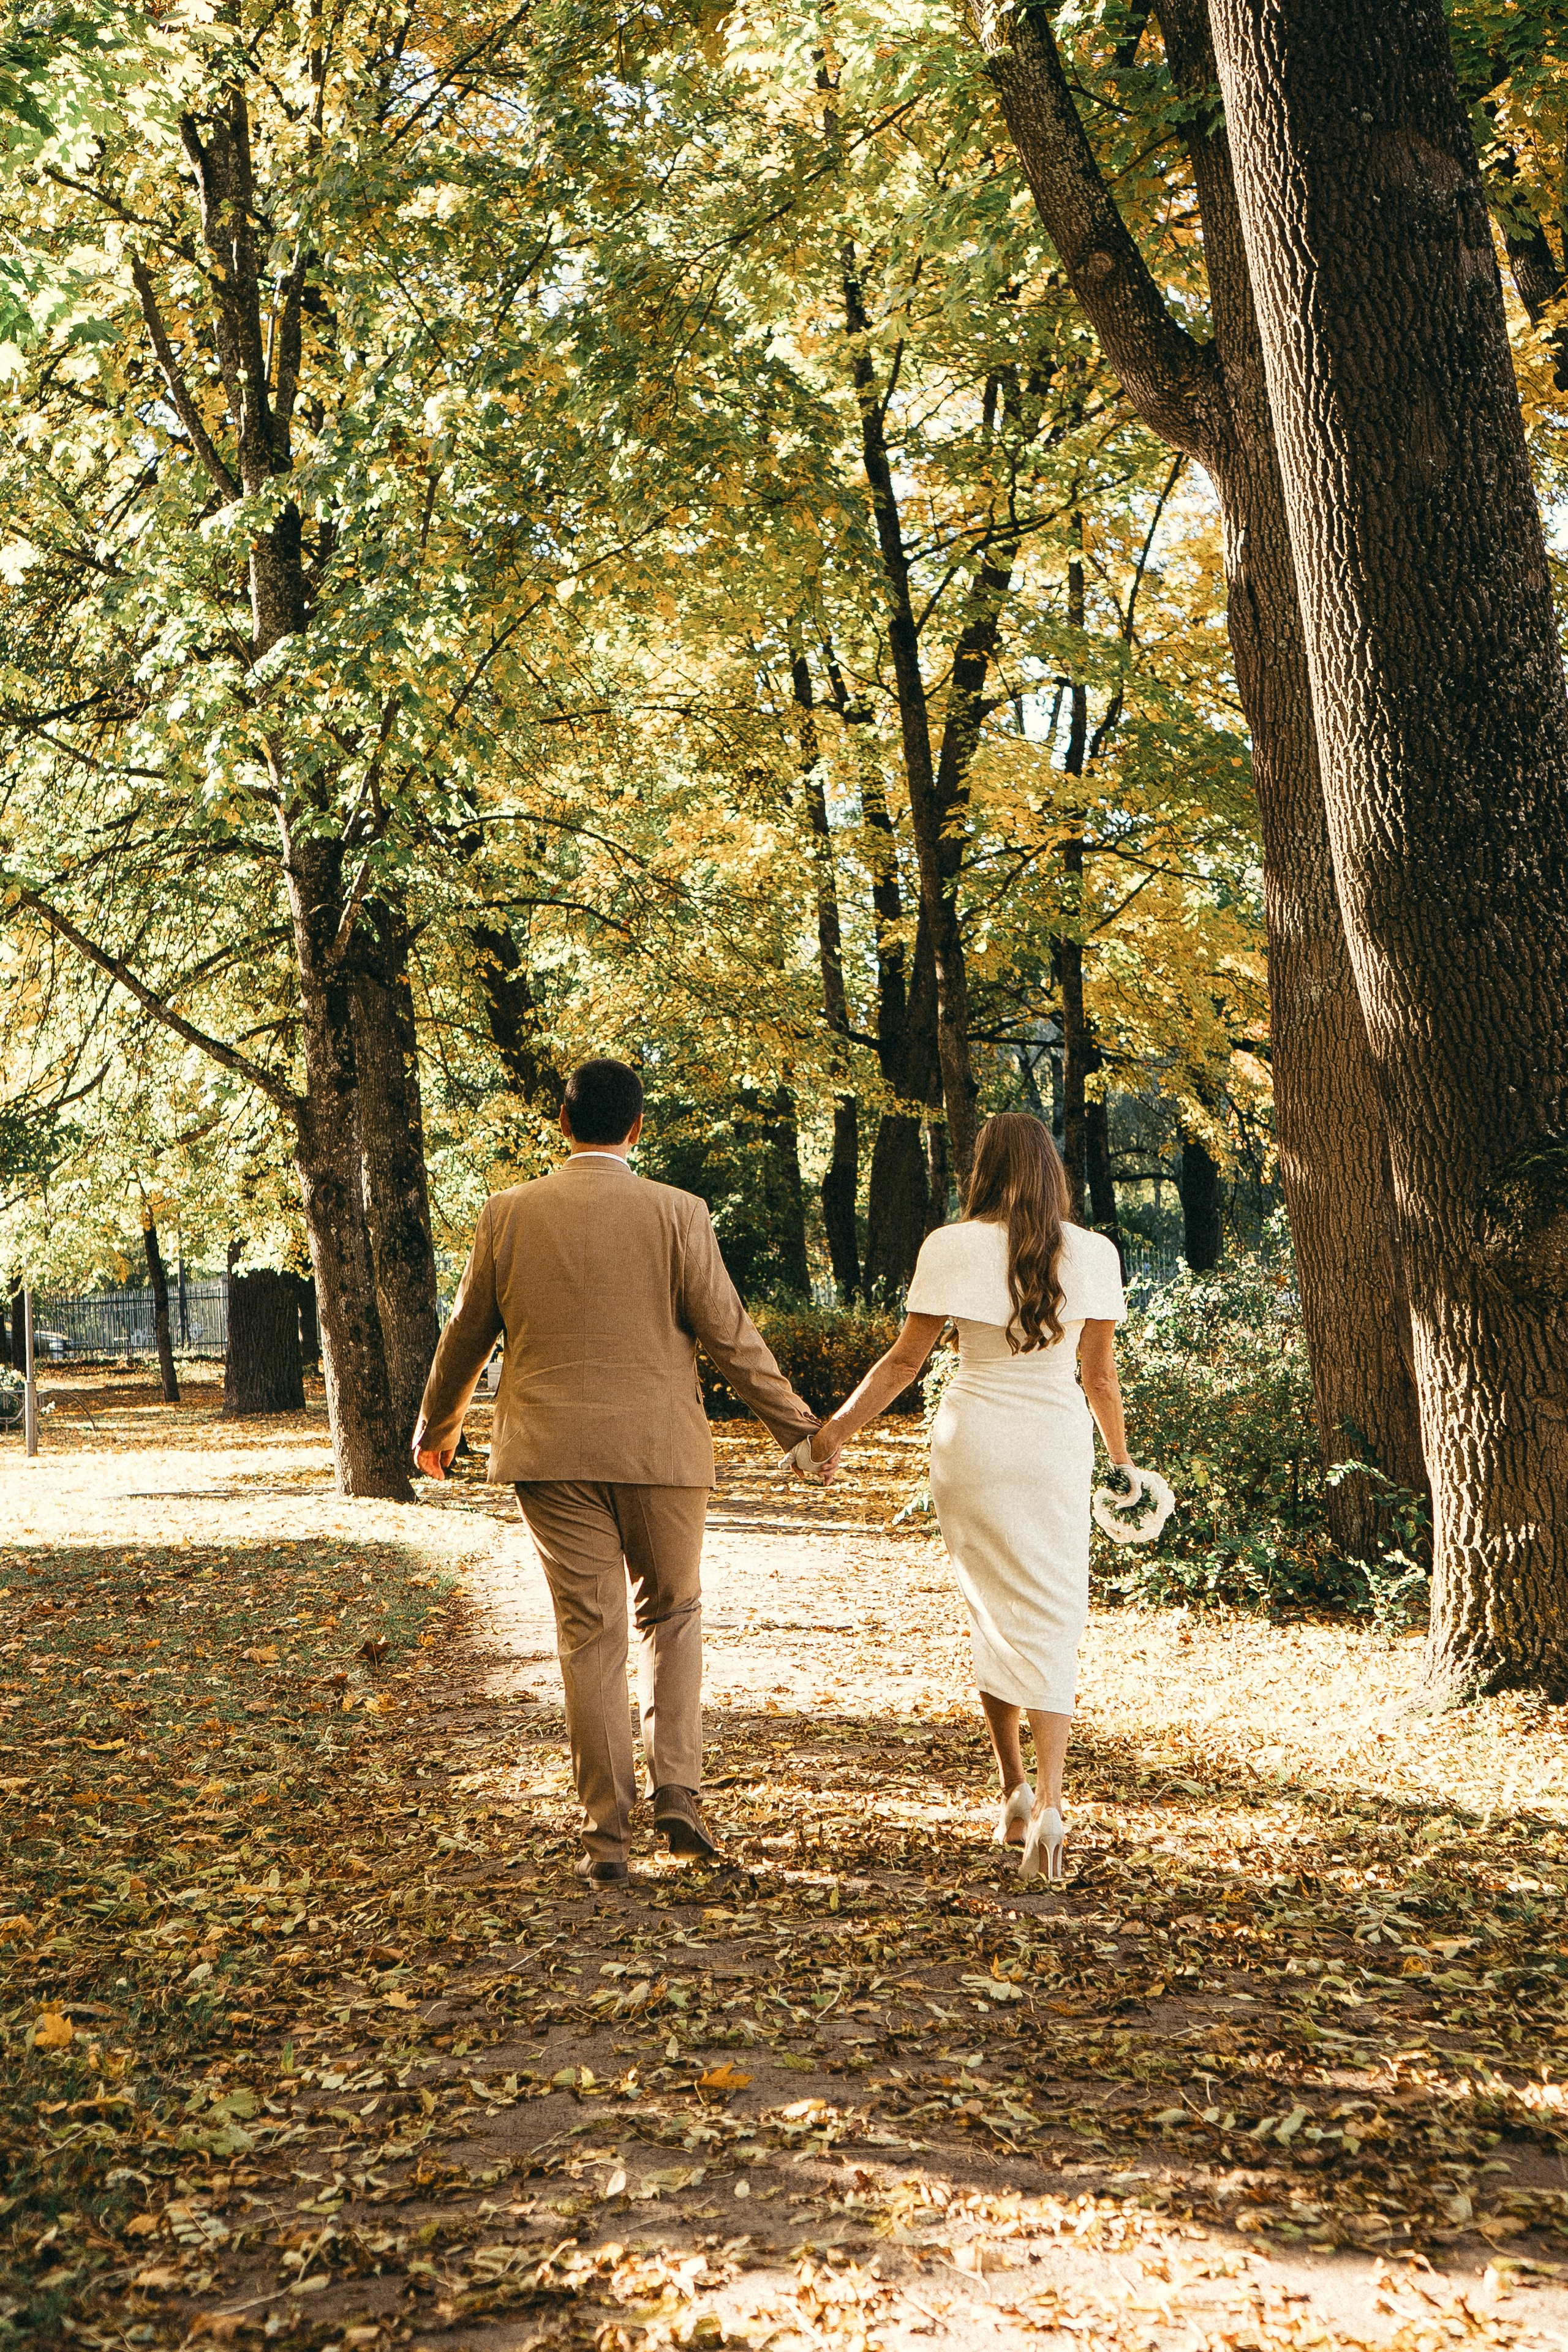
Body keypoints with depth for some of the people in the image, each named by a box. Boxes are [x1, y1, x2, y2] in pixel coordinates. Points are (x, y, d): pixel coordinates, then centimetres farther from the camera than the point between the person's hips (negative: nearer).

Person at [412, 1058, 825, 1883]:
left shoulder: (508, 1214, 1)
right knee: (671, 1615, 17)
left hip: (552, 1454, 1)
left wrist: (436, 1428, 26)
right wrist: (799, 1427, 6)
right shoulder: (675, 1213, -6)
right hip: (659, 1447, -1)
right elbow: (729, 1334, -5)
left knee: (589, 1636, 7)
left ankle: (607, 1832, 9)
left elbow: (466, 1335, 10)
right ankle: (677, 1792, 8)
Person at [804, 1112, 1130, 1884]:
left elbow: (903, 1361, -2)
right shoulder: (1092, 1254, -1)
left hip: (973, 1443, 0)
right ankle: (1048, 1799, -13)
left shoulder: (952, 1248, -4)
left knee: (993, 1613, 15)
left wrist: (836, 1427, 9)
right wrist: (1120, 1458, 16)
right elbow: (1099, 1373, 3)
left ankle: (1013, 1790, 20)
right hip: (1057, 1444, 0)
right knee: (1051, 1619, 2)